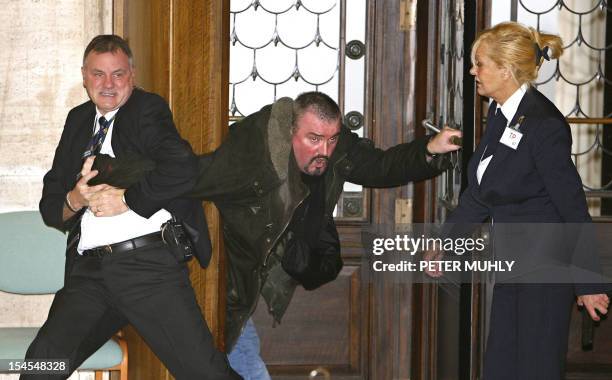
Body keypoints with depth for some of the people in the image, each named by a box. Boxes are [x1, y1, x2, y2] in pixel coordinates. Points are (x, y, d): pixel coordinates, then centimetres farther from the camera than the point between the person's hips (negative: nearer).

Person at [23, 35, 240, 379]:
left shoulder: (148, 109, 4)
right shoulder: (78, 120, 20)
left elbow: (183, 169, -15)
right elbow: (50, 205, 19)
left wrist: (125, 199, -10)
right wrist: (74, 200, -3)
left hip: (149, 263, -5)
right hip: (88, 270, 5)